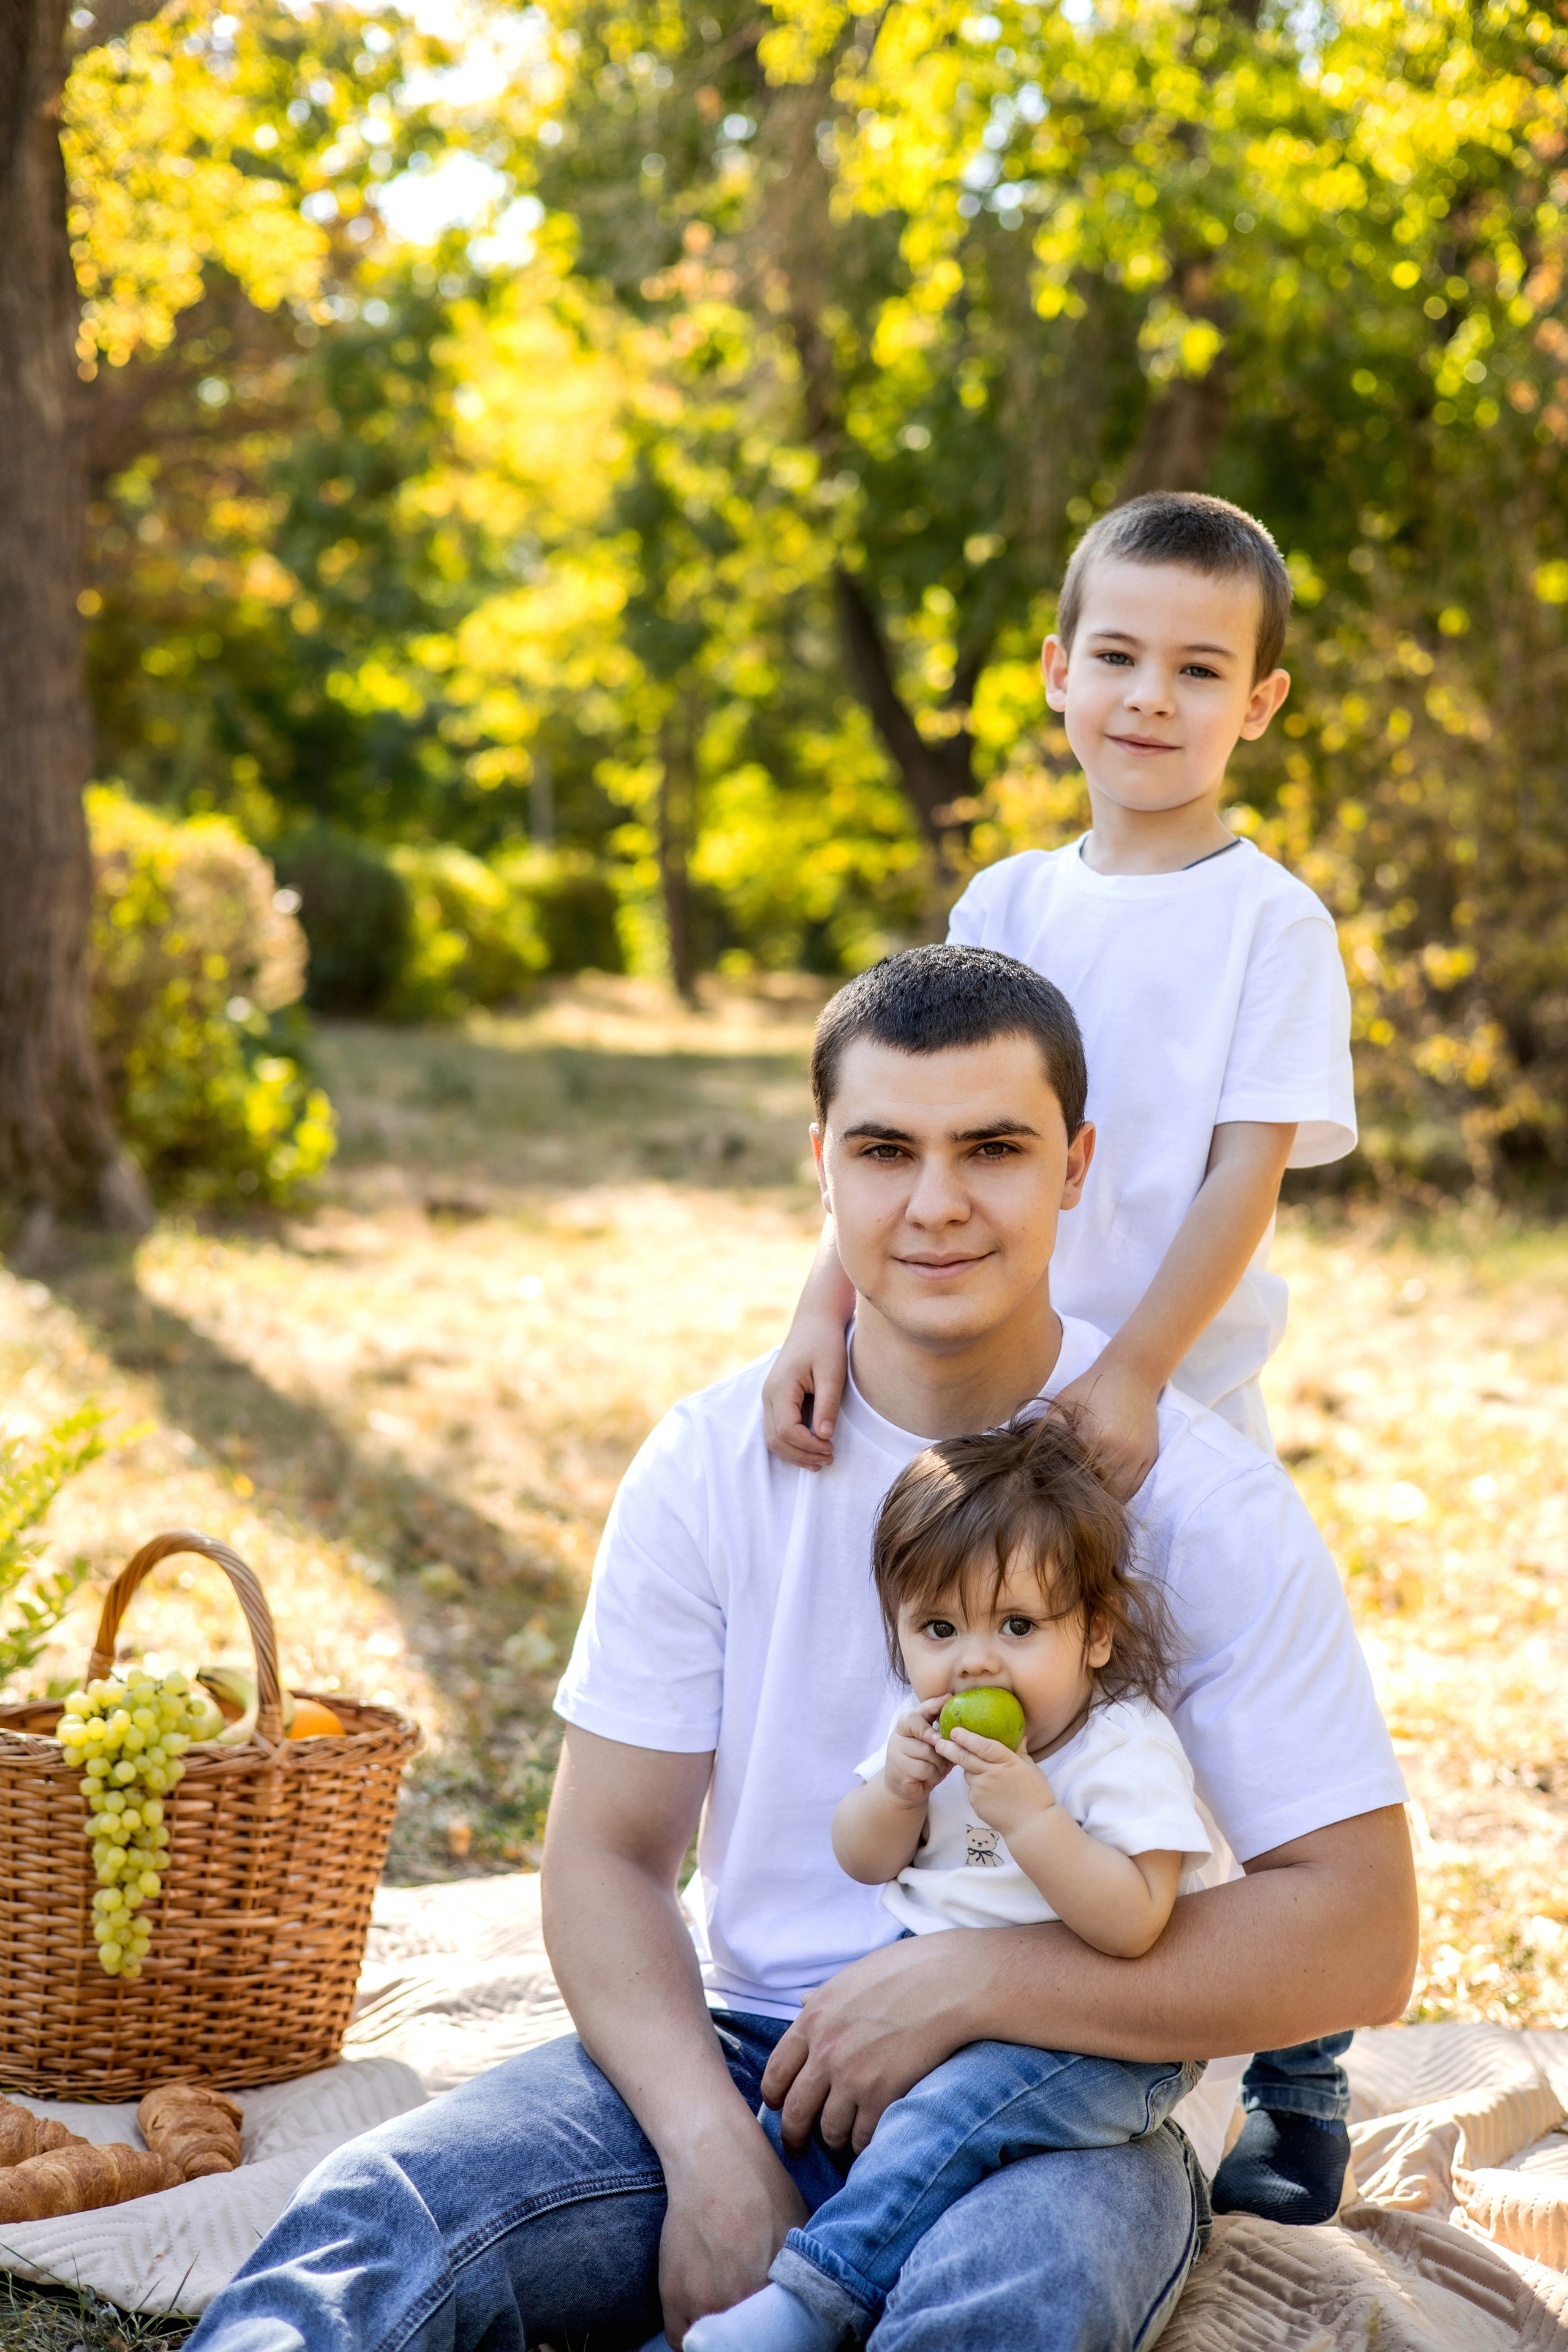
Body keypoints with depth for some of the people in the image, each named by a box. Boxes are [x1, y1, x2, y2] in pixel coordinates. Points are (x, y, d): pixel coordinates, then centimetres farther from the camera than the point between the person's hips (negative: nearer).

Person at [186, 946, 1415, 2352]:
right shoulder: (713, 1463, 2)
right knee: (376, 2217, -24)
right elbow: (607, 1853, 2)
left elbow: (1359, 1941, -11)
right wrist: (712, 2149, -17)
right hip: (742, 2058, 3)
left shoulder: (1198, 1500, -7)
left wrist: (961, 1983, -19)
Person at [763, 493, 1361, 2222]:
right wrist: (826, 1302, -16)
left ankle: (1299, 2097, 21)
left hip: (1181, 1417, -4)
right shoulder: (1006, 904, 7)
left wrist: (1132, 1377, -23)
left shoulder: (1270, 923, -5)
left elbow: (1247, 1179, -12)